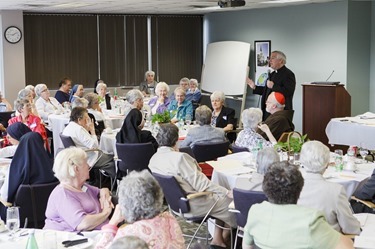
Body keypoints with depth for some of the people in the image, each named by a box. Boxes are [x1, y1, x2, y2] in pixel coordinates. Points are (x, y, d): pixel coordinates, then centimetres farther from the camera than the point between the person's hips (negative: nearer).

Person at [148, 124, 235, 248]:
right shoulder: (180, 157, -27)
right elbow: (201, 183, -25)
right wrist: (227, 192, -18)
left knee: (220, 196, 23)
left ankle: (217, 239, 23)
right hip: (194, 204, -9)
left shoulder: (153, 159, -2)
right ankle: (223, 238, 30)